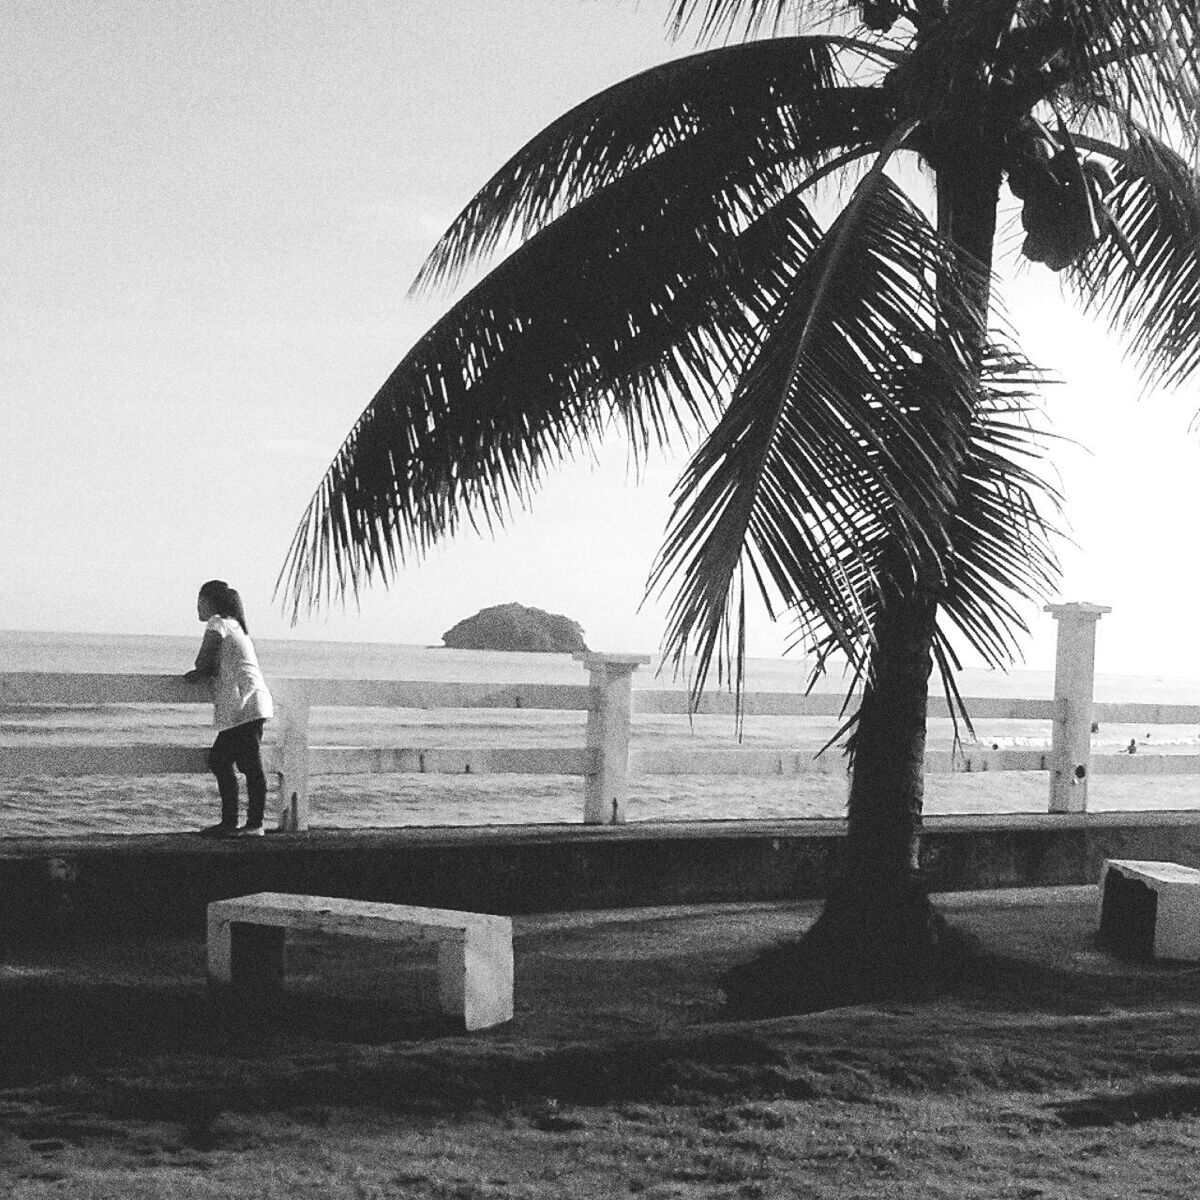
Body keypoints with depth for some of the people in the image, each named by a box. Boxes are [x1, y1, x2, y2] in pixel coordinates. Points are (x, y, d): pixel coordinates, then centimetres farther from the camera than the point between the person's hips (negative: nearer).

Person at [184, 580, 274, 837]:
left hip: (245, 705, -10)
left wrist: (203, 671, 12)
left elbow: (202, 662, -9)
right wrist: (202, 672, 3)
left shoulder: (217, 624, -4)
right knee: (218, 760, 13)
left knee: (251, 765, -9)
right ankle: (229, 822, 16)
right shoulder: (234, 624, 24)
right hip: (239, 709, 10)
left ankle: (255, 825, -9)